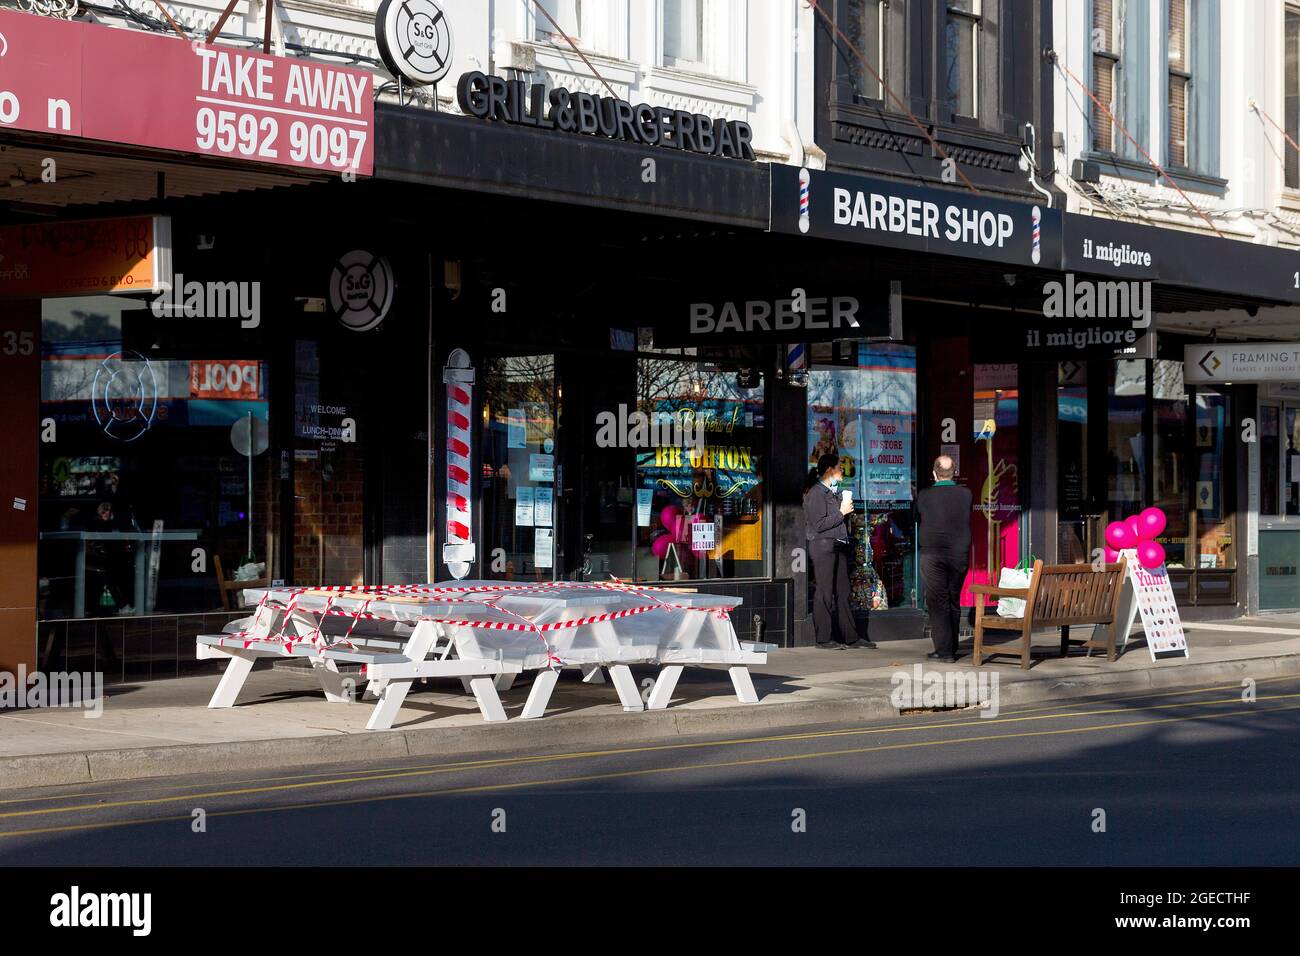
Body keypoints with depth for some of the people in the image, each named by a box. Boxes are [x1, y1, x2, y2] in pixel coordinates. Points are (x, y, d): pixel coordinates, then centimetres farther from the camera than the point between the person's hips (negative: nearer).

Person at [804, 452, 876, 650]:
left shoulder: (834, 492, 20)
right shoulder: (816, 493, -8)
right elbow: (818, 524, -15)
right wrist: (841, 513, -12)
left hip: (839, 547, 9)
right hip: (823, 546, -9)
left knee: (842, 592, 8)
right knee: (825, 594, -7)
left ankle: (851, 637, 9)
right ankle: (824, 639, -4)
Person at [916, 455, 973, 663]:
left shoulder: (923, 497, -7)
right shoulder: (966, 494, -3)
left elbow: (917, 519, 8)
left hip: (932, 555, -3)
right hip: (960, 554, 3)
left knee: (937, 603, 1)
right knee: (954, 602, 14)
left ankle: (944, 651, -4)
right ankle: (952, 649, 20)